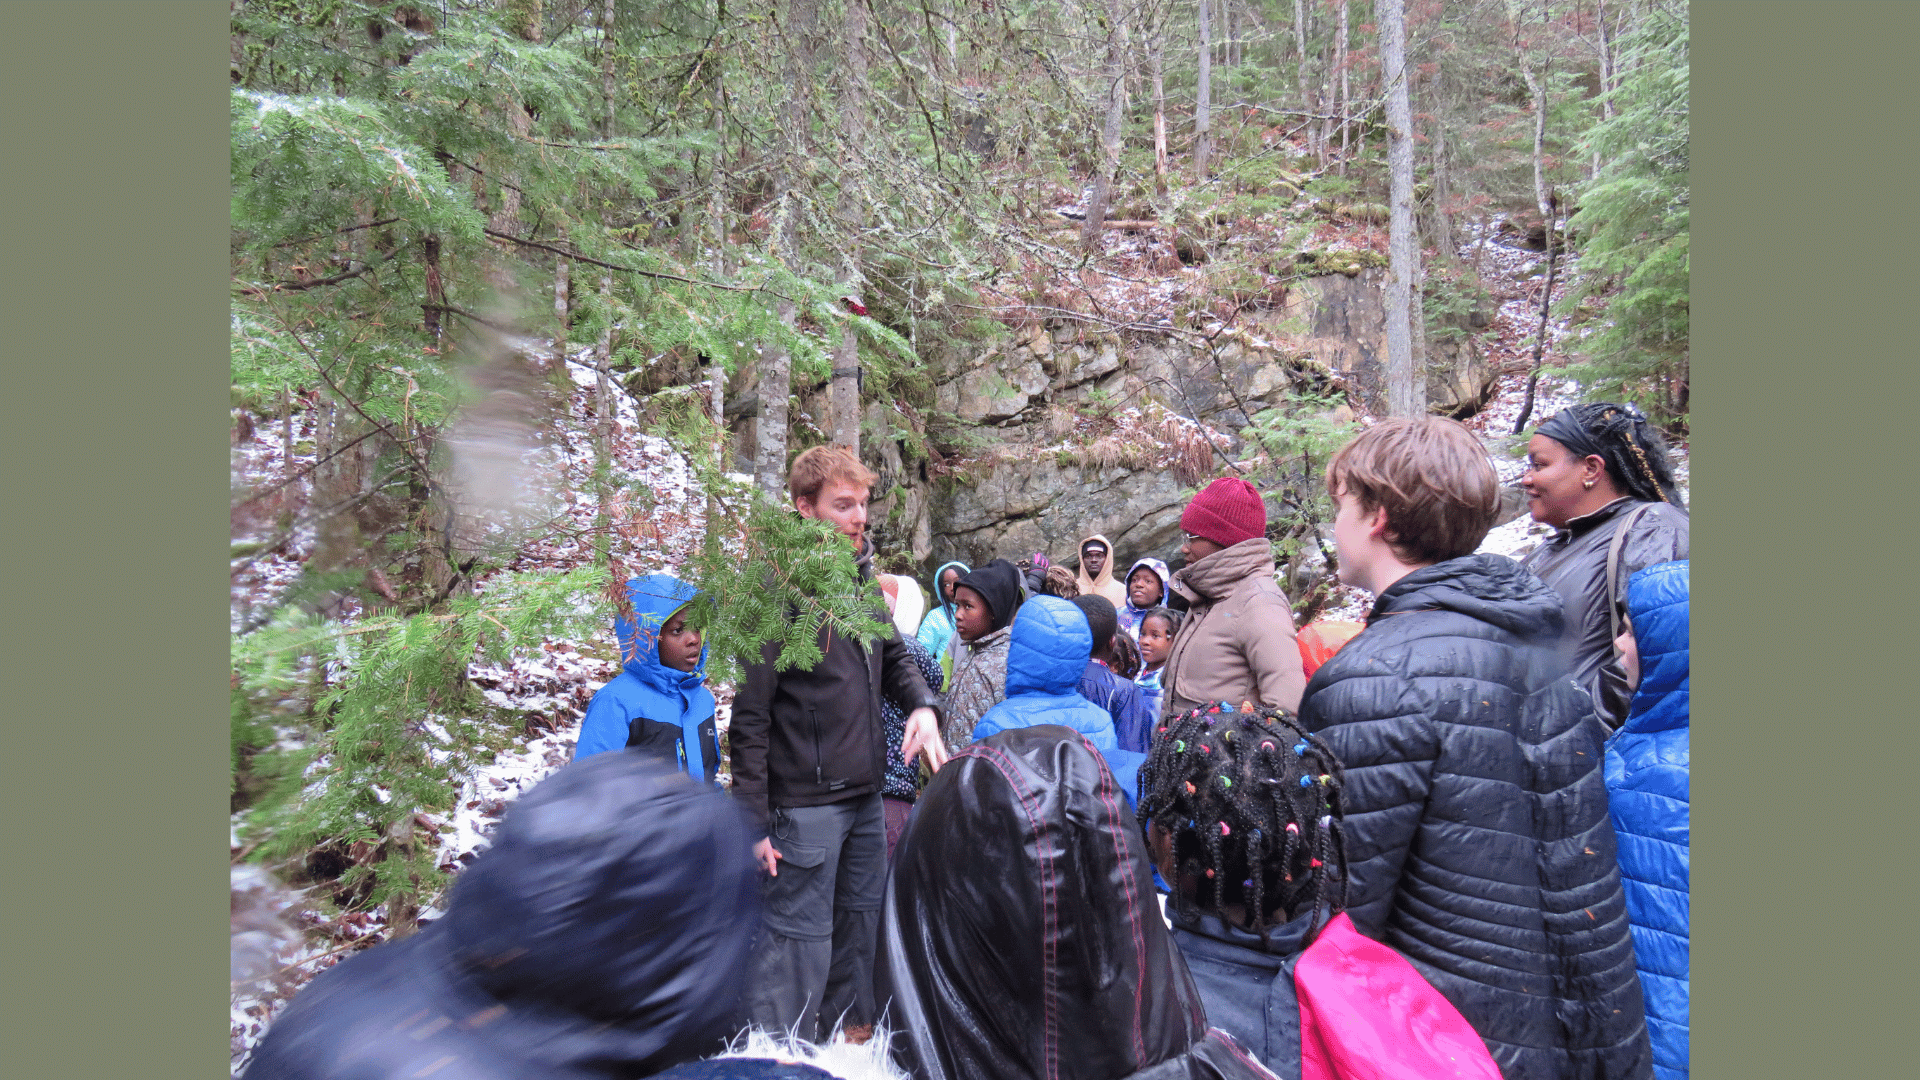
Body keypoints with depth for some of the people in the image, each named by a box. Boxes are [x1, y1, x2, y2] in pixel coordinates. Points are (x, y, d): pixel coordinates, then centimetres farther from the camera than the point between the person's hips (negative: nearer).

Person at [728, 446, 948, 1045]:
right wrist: (753, 821, -15)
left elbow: (892, 656, 17)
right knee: (798, 940, 3)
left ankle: (850, 1034, 42)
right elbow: (750, 715, -15)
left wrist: (922, 704, -4)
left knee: (860, 921, 21)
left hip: (866, 795, 8)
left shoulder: (861, 578, 5)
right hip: (803, 804, -8)